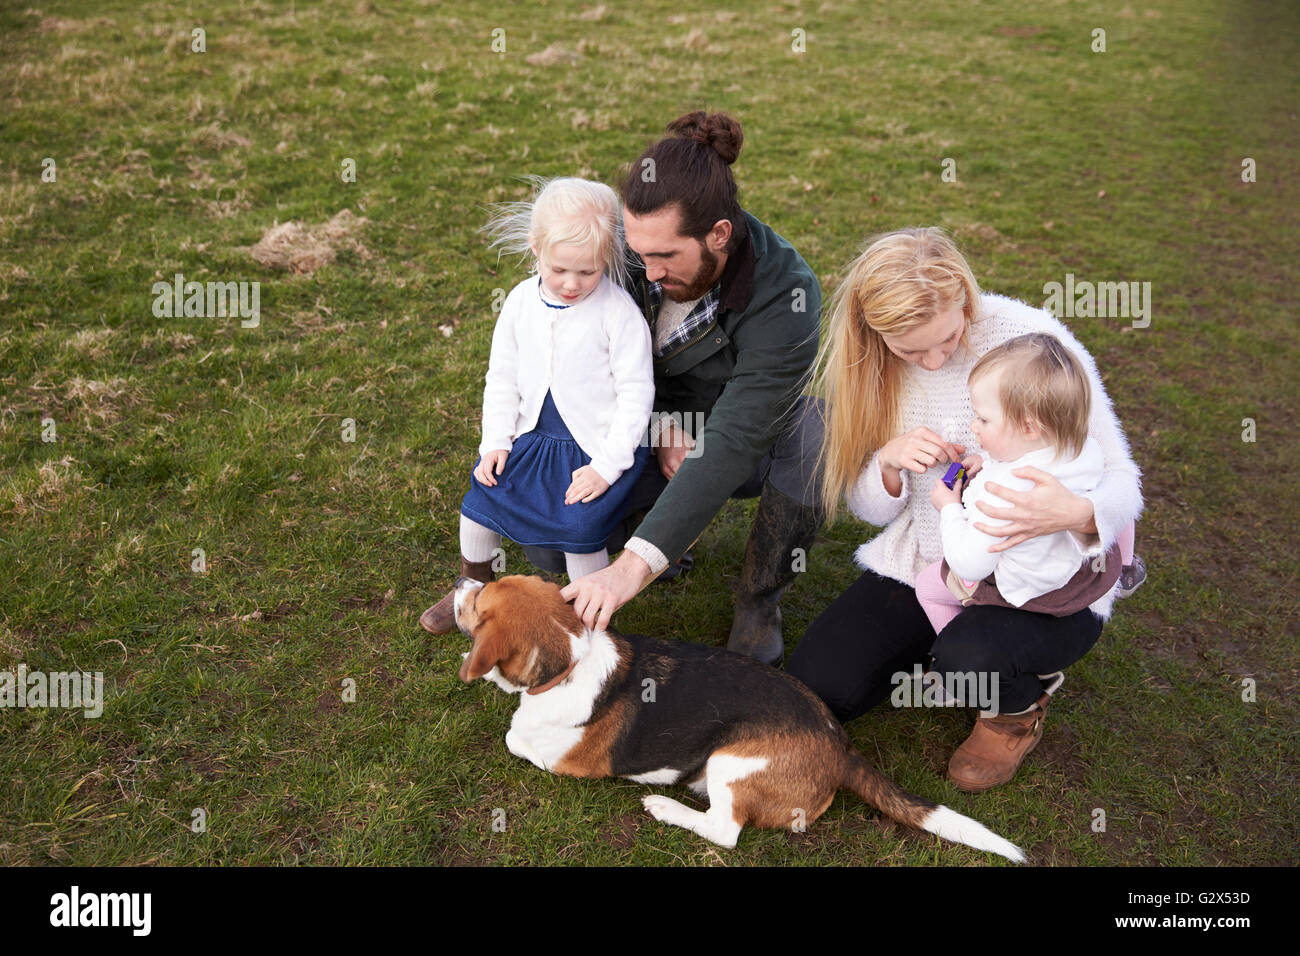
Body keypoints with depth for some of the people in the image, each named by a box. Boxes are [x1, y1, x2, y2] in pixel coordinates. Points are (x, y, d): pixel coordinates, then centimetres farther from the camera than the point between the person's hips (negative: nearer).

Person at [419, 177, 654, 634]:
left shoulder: (619, 313, -15)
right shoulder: (521, 301, 0)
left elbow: (636, 391, -13)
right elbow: (502, 376, 9)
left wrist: (607, 465, -16)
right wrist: (495, 441, 0)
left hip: (600, 445, -5)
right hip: (534, 435, 5)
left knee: (578, 527, -20)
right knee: (483, 492, -1)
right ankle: (473, 589, 27)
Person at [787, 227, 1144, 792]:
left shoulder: (1030, 338, -20)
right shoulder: (872, 363, -6)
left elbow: (1120, 479, -15)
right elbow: (871, 509, 2)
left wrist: (1075, 514, -40)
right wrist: (889, 462, -22)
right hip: (925, 568, 5)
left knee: (968, 660, -34)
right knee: (812, 687, -8)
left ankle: (1020, 705, 4)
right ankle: (955, 647, 17)